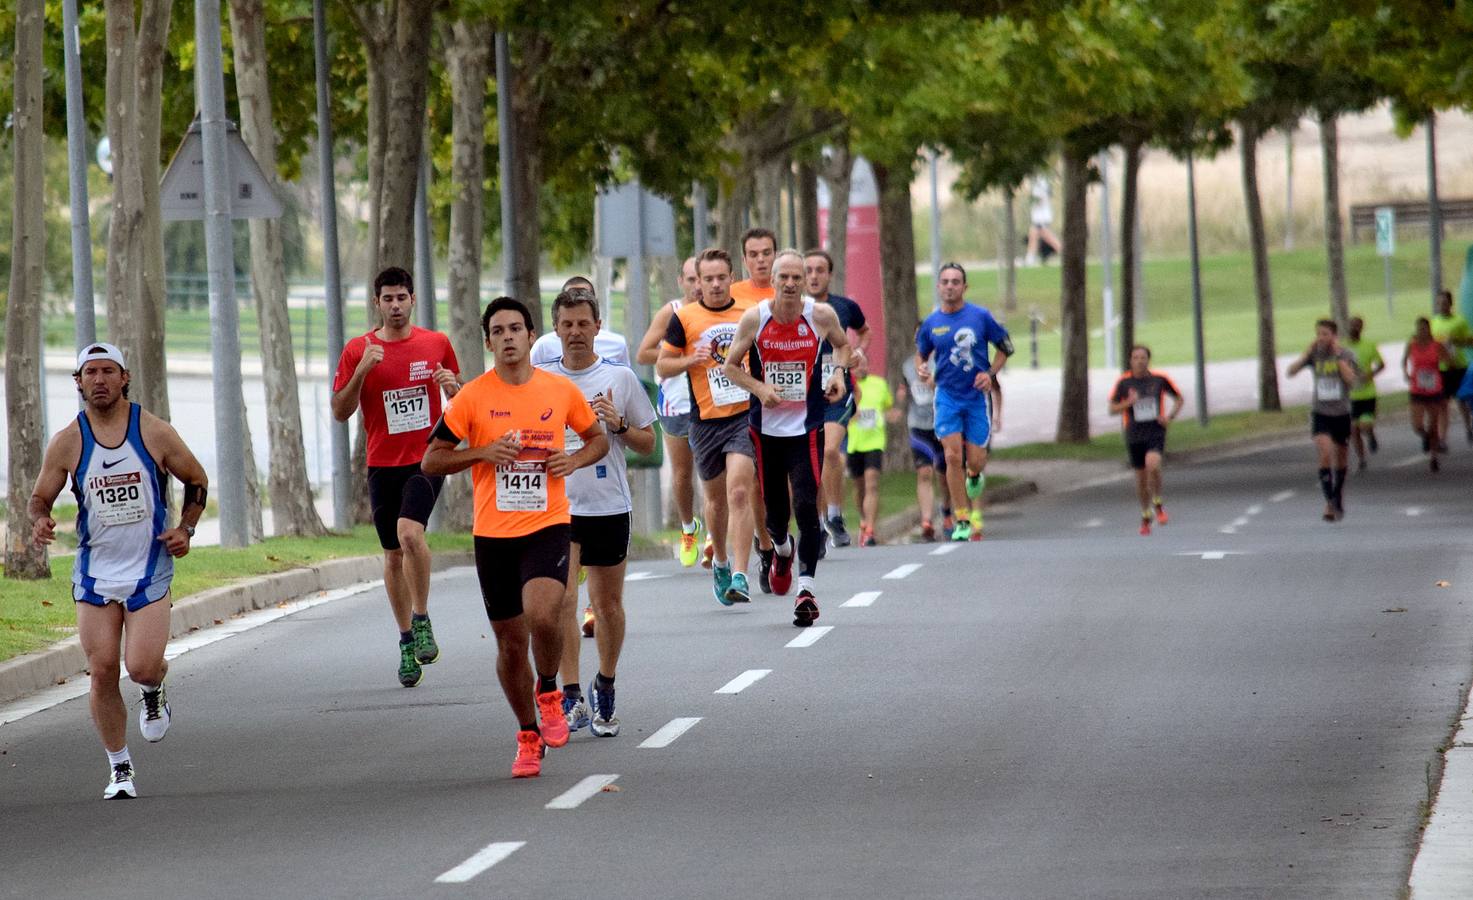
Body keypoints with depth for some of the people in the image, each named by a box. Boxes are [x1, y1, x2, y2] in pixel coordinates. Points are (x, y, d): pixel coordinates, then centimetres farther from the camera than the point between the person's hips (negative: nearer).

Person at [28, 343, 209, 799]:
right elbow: (40, 497, 7)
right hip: (94, 571, 1)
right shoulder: (66, 443, -3)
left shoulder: (155, 432, -5)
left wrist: (185, 529, -4)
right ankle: (119, 768, 13)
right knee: (102, 671, -2)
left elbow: (197, 481, 9)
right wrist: (40, 520, -16)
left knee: (142, 666, -15)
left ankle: (154, 691, 23)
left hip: (149, 569, -1)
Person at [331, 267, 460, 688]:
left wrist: (453, 386, -7)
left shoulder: (437, 344, 4)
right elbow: (340, 412, -1)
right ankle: (407, 641, 22)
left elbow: (459, 395, 17)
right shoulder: (358, 350, 2)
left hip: (427, 459, -2)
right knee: (393, 555, 8)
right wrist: (361, 371, -14)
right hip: (383, 464, 2)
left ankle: (421, 619, -10)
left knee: (410, 532, -26)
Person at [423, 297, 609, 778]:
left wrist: (575, 459, -4)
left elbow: (598, 438, 18)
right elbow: (431, 460, 1)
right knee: (510, 643, 8)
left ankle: (548, 692, 4)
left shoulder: (562, 391, 2)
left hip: (548, 526, -1)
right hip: (493, 534, 1)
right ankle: (529, 737, 27)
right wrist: (482, 453, -13)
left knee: (542, 616, -26)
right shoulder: (472, 398, -2)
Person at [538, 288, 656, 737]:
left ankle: (604, 689, 28)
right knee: (561, 600, -13)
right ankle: (571, 698, -13)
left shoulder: (620, 377, 3)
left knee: (608, 605, 10)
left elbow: (647, 443, 7)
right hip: (555, 504, -1)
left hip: (610, 506, 1)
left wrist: (618, 424, -11)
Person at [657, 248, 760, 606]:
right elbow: (662, 366, 4)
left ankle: (739, 576, -20)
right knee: (716, 499, 14)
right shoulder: (684, 318, 0)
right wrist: (691, 360, -14)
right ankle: (721, 561, 39)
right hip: (705, 420, 1)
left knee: (739, 493, -16)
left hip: (746, 415, -1)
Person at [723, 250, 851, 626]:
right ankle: (782, 549, 48)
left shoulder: (821, 316, -6)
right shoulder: (754, 318, -7)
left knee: (806, 506, -14)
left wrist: (839, 371, -5)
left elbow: (842, 343, 15)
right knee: (775, 508, 12)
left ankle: (806, 587, -10)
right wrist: (759, 388, -16)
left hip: (806, 426, -1)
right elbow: (731, 365, 2)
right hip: (766, 425, 1)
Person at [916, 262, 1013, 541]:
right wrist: (921, 368, -6)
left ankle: (974, 479, 40)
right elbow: (920, 353, 17)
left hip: (976, 395, -1)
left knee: (975, 461, 0)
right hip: (947, 395, 1)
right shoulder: (931, 323, 1)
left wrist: (989, 373, -7)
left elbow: (1005, 347, 7)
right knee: (953, 456, -12)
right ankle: (962, 521, -4)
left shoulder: (981, 317, -4)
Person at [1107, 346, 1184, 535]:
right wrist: (1128, 403, -17)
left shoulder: (1159, 379, -2)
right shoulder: (1123, 382, -1)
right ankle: (1146, 516, 27)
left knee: (1152, 465, -27)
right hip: (1134, 434, 2)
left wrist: (1170, 418, -3)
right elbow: (1112, 409, 2)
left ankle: (1158, 503, -3)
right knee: (1140, 477, 8)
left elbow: (1178, 398, 12)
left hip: (1155, 432, -2)